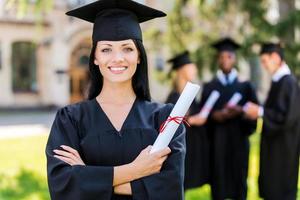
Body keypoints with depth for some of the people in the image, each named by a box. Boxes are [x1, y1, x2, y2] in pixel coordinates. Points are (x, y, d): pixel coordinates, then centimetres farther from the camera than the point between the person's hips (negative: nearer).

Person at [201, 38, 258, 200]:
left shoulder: (245, 86, 7)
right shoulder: (209, 87, 8)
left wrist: (240, 111, -18)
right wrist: (214, 115, -16)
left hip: (238, 139, 0)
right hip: (217, 140, 0)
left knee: (239, 179, 3)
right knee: (218, 180, 2)